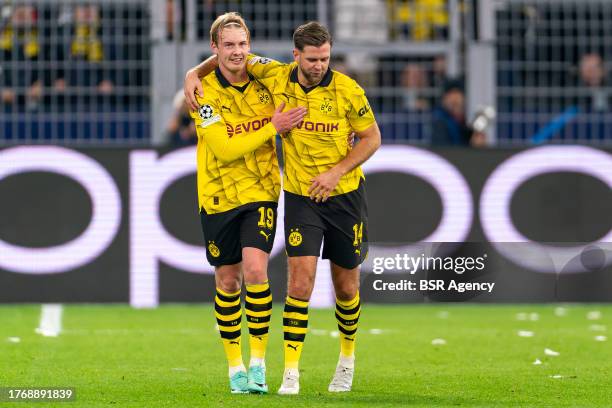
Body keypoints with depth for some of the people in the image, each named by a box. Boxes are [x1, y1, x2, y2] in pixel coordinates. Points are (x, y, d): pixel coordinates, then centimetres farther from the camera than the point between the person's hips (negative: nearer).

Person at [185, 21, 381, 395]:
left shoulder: (347, 90, -13)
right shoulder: (277, 77, -8)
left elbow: (372, 137, -4)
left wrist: (337, 172, -15)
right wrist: (195, 73, -6)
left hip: (345, 194, 0)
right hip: (300, 196, 0)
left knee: (347, 285, 10)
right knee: (301, 278, -14)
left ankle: (347, 357, 36)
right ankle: (291, 372, -14)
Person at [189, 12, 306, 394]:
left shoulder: (263, 82, -2)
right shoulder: (205, 92, -12)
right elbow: (224, 148, -19)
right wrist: (272, 128, -20)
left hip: (261, 192, 1)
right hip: (218, 197, -1)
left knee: (256, 270, -16)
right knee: (228, 281, 6)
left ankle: (258, 363, -7)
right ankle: (235, 366, 20)